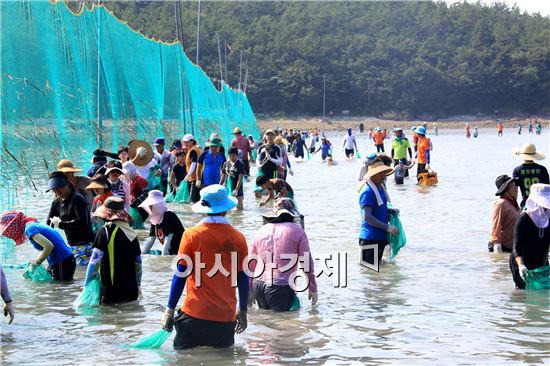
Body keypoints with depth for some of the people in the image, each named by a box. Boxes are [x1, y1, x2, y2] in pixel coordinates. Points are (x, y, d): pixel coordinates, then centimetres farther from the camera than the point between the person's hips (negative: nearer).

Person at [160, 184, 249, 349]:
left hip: (195, 316, -2)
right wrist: (243, 311, 20)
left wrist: (170, 310, 5)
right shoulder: (238, 238, 0)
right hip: (226, 317, 2)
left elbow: (180, 275, -3)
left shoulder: (191, 235, -5)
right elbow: (243, 279, 6)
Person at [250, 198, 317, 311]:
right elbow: (307, 262, 3)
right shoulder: (297, 230, 3)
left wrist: (250, 289, 30)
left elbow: (251, 263, 20)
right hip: (281, 288, -5)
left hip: (258, 286, 5)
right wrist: (313, 289, 13)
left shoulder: (261, 231, 16)